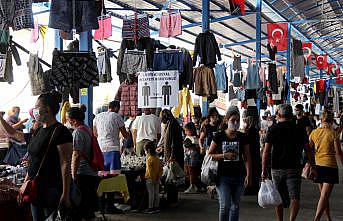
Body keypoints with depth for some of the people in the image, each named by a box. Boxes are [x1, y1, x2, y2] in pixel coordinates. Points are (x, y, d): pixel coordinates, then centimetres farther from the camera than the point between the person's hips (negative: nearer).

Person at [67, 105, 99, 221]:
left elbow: (76, 155, -18)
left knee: (78, 205, -3)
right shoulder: (88, 129, 13)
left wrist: (73, 176, -16)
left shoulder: (77, 132, -13)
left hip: (82, 174, -9)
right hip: (92, 173, 9)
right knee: (90, 204, 16)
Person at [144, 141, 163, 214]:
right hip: (156, 179, 7)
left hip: (150, 179, -7)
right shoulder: (157, 159, 7)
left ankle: (151, 208, 6)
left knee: (151, 194, 0)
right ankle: (156, 207, 20)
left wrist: (152, 178, -17)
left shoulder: (149, 159, -15)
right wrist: (158, 178, 7)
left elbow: (150, 170, -20)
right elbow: (161, 170, 7)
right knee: (156, 193, 12)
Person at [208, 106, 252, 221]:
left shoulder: (242, 137, 5)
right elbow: (209, 155, 1)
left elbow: (247, 158, 5)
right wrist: (224, 155, -12)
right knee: (225, 206, -9)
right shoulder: (219, 136, -1)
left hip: (239, 176, 3)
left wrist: (248, 175, -5)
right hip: (223, 177, -2)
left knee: (235, 206, 13)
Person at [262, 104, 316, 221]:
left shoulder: (273, 129, -1)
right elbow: (308, 150, 3)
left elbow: (266, 151, -5)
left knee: (278, 198, 14)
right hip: (294, 168, 0)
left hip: (277, 168, 1)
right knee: (294, 197, -1)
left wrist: (264, 170, -2)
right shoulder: (299, 129, 3)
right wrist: (312, 167, 11)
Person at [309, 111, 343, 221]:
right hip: (330, 166, -5)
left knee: (324, 194, 18)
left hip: (318, 165, 5)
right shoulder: (333, 134, -8)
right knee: (324, 196, -5)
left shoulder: (314, 132, 3)